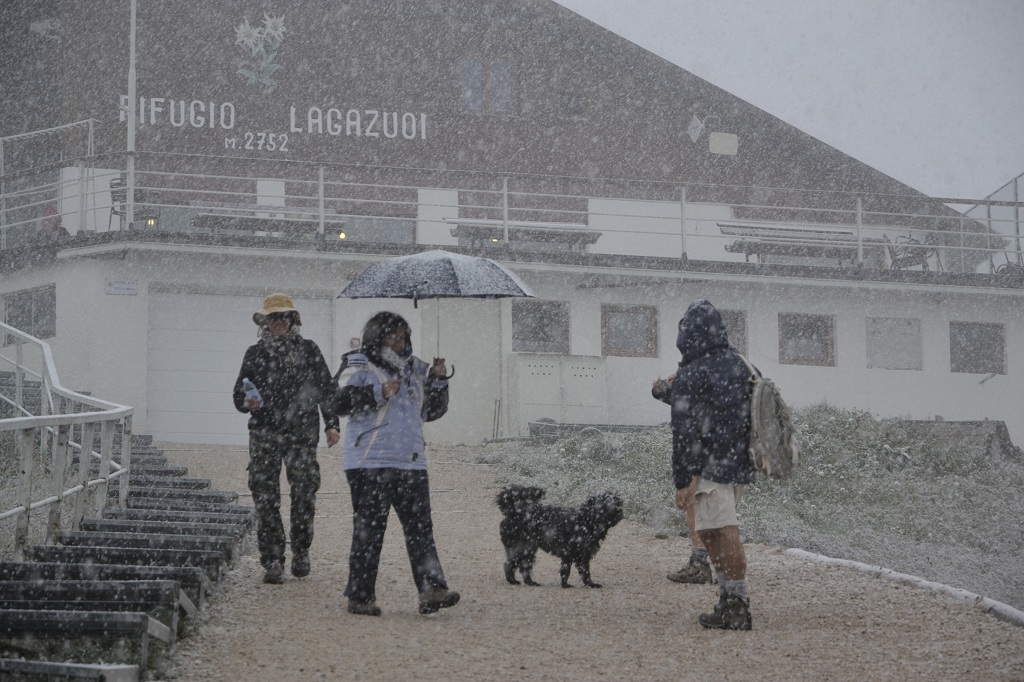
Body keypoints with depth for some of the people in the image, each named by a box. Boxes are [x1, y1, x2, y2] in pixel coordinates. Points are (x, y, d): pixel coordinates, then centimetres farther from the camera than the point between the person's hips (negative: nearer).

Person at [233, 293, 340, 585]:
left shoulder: (308, 350, 9)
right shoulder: (255, 353, 11)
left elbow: (326, 389, 11)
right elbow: (239, 394, 12)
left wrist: (331, 425, 3)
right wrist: (247, 402, -11)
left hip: (302, 433, -1)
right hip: (264, 434, 1)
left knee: (305, 494, -2)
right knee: (266, 499, -4)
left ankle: (301, 553, 15)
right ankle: (272, 561, 0)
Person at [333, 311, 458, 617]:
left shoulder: (415, 370, 17)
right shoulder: (363, 369, -2)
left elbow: (433, 410, 23)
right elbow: (340, 402, -16)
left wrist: (438, 381, 8)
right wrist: (380, 393, -20)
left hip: (411, 463, 6)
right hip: (370, 463, -6)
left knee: (420, 527, -3)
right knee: (369, 530, -2)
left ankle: (431, 591, -8)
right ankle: (360, 596, 4)